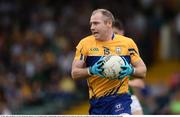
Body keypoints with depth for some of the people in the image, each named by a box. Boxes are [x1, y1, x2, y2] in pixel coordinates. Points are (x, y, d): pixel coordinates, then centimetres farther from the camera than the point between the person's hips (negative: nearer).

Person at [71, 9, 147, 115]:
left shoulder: (127, 43, 3)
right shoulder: (85, 44, 3)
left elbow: (143, 71, 7)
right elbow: (74, 73, 2)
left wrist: (131, 70, -15)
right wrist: (91, 70, -17)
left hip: (120, 98, -2)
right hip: (96, 101, 2)